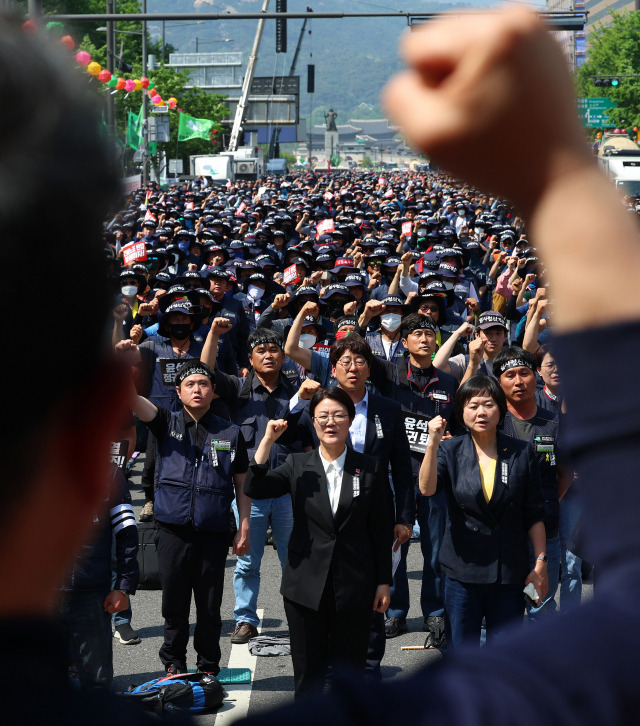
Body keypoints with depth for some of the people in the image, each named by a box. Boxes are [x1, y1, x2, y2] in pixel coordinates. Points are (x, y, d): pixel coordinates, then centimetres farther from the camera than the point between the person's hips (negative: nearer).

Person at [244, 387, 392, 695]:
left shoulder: (370, 469, 1)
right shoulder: (297, 465, 3)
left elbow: (380, 530, 4)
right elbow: (253, 489, -12)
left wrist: (384, 582, 2)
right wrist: (268, 440, -18)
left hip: (354, 587, -1)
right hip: (306, 587, 1)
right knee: (308, 673, 9)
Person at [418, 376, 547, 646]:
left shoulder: (521, 453, 1)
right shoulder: (450, 451, 0)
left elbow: (534, 515, 5)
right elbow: (427, 489, -19)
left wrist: (540, 563, 3)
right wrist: (433, 443, -30)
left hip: (510, 573, 0)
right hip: (462, 572, 0)